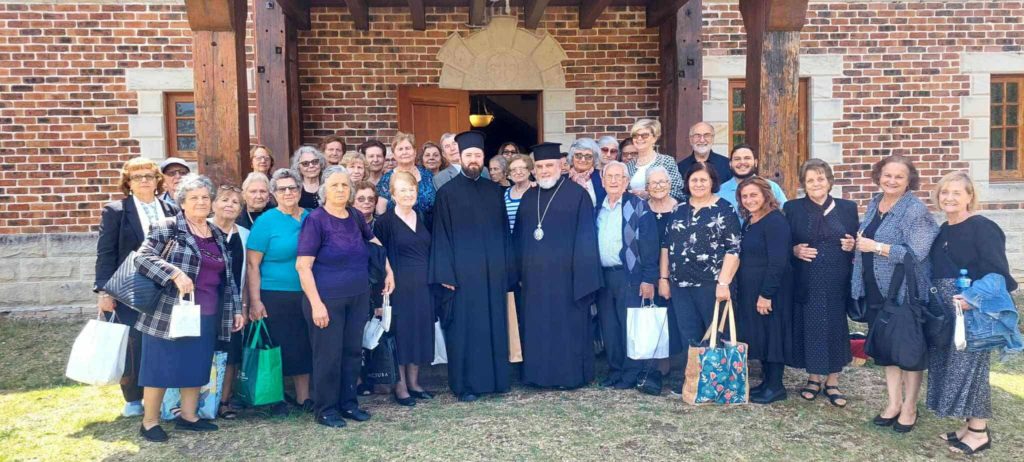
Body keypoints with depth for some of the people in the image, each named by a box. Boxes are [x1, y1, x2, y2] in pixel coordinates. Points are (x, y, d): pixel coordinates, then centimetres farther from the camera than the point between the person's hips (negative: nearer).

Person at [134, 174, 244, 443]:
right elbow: (143, 257, -15)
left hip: (207, 316, 6)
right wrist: (176, 273, -28)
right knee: (161, 366, 1)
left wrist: (236, 309, 14)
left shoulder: (217, 236, 15)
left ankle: (188, 416, 24)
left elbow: (228, 277, 17)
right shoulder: (167, 228, -4)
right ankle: (149, 422, 13)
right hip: (169, 312, -6)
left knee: (197, 367, 11)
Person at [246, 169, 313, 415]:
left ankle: (303, 395, 24)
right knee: (277, 347, 6)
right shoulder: (266, 221, -6)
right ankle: (275, 398, 22)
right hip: (275, 297, -4)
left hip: (306, 295, 4)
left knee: (304, 346, 11)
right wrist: (255, 301, -14)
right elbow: (252, 265, -9)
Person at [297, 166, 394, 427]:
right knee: (328, 354, 3)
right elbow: (303, 265, -14)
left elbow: (372, 240, 27)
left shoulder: (356, 217, 6)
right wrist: (316, 303, -20)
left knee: (353, 351, 11)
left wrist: (388, 270, 17)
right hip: (327, 299, -5)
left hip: (358, 298, 6)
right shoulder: (315, 220, -10)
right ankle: (325, 410, 17)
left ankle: (348, 403, 25)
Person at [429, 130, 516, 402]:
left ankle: (494, 378, 21)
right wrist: (446, 274, -11)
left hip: (492, 272, 4)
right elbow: (442, 235, -5)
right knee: (464, 327, 2)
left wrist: (507, 268, 6)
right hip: (462, 272, -4)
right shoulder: (448, 192, -1)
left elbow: (504, 231, 12)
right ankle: (464, 384, 11)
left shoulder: (494, 191, 11)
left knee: (493, 325, 9)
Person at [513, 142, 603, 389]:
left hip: (565, 274, -5)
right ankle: (539, 373, 22)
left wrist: (583, 276, -14)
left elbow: (586, 238, -9)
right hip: (534, 276, 5)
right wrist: (519, 270, 7)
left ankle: (570, 374, 15)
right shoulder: (528, 197, 12)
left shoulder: (577, 194, -5)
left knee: (567, 326, 2)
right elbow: (518, 237, 15)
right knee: (536, 326, 11)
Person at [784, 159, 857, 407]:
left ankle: (832, 382, 18)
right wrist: (794, 250, -13)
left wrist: (852, 245, -9)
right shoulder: (792, 208, 4)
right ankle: (814, 378, 21)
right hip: (806, 282, 0)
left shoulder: (847, 208, 6)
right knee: (810, 328, 4)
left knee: (835, 328, 4)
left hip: (838, 282, 1)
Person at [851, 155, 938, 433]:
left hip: (906, 292, -7)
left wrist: (876, 247, -22)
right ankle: (894, 402, 28)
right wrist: (856, 244, 5)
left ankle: (909, 407, 20)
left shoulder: (915, 210, -14)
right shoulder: (874, 204, 9)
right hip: (877, 291, 7)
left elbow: (917, 252, -24)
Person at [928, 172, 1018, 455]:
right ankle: (971, 424, 24)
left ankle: (979, 432, 10)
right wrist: (935, 302, 8)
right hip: (946, 313, 8)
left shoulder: (982, 228, -12)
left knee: (969, 366, -3)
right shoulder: (943, 231, 12)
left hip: (973, 311, -8)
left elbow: (998, 273, -18)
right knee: (952, 366, 11)